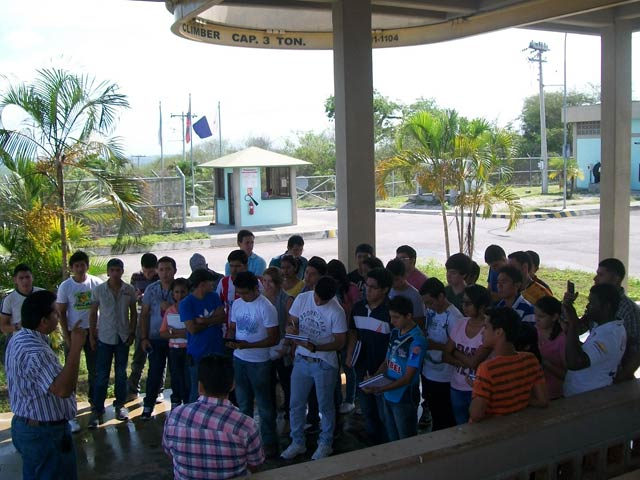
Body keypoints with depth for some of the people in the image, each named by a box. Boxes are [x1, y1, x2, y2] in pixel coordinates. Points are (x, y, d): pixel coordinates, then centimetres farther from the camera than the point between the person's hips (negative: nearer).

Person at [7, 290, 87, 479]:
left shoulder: (19, 339, 5)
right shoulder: (34, 352, -30)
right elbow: (63, 389, -38)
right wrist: (76, 348, -35)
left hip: (24, 426, 10)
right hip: (45, 434, -10)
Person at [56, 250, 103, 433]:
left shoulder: (96, 283, -5)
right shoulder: (65, 286, -7)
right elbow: (61, 313, -3)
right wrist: (66, 337, -7)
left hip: (93, 331, 1)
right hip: (73, 332, -1)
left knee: (95, 369, 12)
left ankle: (95, 401, 31)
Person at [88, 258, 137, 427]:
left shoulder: (129, 290, -2)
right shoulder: (98, 290, -5)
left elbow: (133, 312, 6)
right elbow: (93, 313, 1)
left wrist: (132, 333, 1)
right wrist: (91, 335, 0)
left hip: (123, 337, 1)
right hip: (104, 337, -1)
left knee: (121, 373, 12)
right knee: (101, 375, 1)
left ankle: (120, 405, 24)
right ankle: (97, 410, 7)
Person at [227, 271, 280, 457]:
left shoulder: (266, 308, -18)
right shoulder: (237, 304, 3)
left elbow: (274, 338, -18)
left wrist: (248, 345, -24)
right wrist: (231, 340, -10)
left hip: (259, 362, -6)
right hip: (239, 359, 6)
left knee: (264, 405, 5)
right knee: (243, 403, 18)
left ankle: (269, 443, 17)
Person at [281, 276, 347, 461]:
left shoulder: (336, 312, -18)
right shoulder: (301, 299, -5)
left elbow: (340, 343, -13)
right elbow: (292, 323, 6)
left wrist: (315, 348, -26)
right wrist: (291, 329, -19)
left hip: (324, 363, -4)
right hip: (301, 360, 4)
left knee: (325, 405, 12)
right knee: (296, 404, 12)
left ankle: (325, 443, 31)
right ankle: (297, 442, 29)